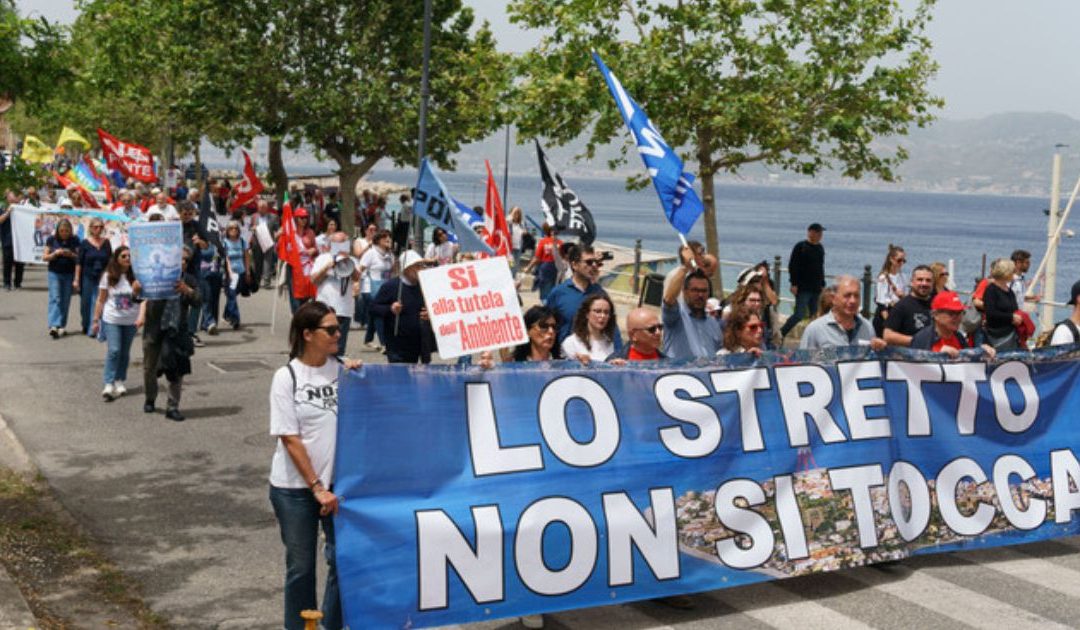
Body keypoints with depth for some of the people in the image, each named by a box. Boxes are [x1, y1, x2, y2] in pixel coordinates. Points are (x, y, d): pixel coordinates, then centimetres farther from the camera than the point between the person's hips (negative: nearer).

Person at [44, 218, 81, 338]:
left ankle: (62, 326, 14)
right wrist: (55, 254, -16)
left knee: (65, 301, 5)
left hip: (69, 274, 1)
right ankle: (53, 326, -19)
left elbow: (79, 257, 3)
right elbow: (45, 257, 2)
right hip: (55, 273, -1)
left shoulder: (74, 240, 0)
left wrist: (71, 254, -16)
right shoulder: (51, 240, -1)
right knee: (55, 299, -10)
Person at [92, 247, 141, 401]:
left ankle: (120, 381, 21)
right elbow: (101, 300, 3)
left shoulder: (135, 276, 1)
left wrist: (137, 291, -16)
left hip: (130, 320, 2)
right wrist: (96, 320, 1)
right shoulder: (108, 276, -2)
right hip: (112, 320, -2)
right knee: (114, 350, -12)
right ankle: (109, 384, -12)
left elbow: (140, 298, 6)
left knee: (125, 352, 8)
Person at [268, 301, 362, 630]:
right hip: (294, 487, -2)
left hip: (338, 482, 3)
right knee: (301, 566, 10)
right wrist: (316, 488, -13)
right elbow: (290, 439, -11)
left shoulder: (342, 370, -2)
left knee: (343, 559, 6)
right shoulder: (287, 377, -9)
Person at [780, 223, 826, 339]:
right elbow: (792, 266, -9)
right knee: (799, 315, -11)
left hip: (816, 289, 7)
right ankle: (780, 334, -1)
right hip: (803, 289, -7)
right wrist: (794, 283, -14)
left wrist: (822, 284, 17)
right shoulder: (800, 246, -6)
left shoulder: (820, 248, 14)